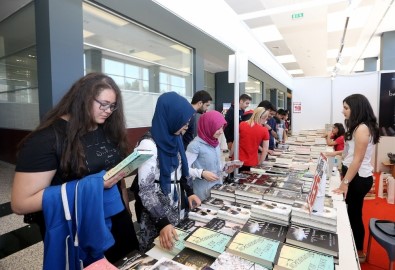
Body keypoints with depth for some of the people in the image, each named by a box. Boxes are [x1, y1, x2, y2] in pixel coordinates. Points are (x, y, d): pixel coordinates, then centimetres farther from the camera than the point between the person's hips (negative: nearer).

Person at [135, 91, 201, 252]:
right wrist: (162, 222, -25)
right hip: (157, 217, -7)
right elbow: (145, 190, -21)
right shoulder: (149, 145, -22)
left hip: (178, 210, 7)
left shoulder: (174, 138, 1)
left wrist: (189, 192, 1)